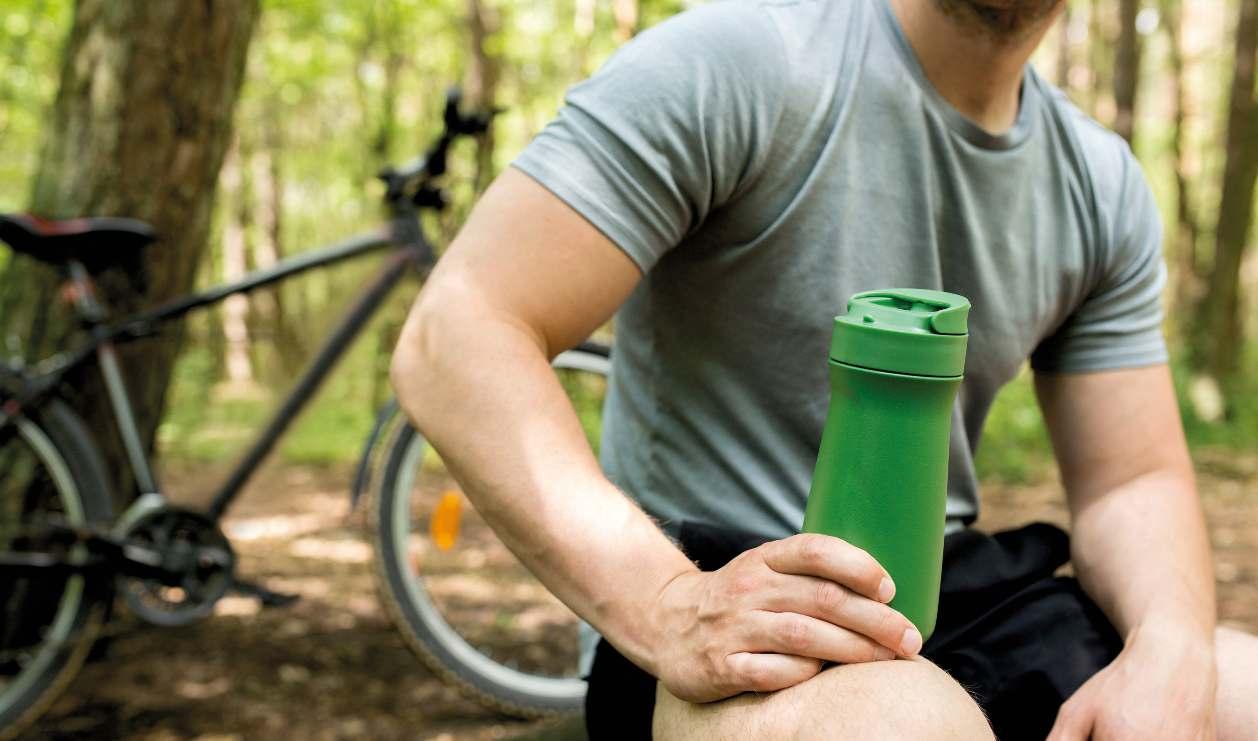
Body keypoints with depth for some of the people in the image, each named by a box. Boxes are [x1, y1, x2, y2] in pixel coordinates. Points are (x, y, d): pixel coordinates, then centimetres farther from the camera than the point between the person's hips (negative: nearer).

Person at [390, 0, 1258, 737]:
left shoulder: (1104, 185, 7)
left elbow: (1134, 481, 8)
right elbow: (456, 338, -19)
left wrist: (1171, 653, -15)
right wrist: (667, 603, -33)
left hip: (967, 599, 6)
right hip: (731, 603, -6)